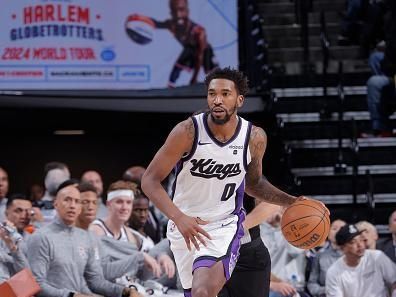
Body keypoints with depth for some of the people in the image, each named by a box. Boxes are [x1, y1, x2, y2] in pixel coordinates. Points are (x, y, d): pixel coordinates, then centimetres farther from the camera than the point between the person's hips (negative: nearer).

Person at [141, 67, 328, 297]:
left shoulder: (255, 138, -9)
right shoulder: (188, 131, -18)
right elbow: (150, 180, -16)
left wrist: (292, 202, -1)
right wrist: (179, 218, -30)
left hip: (225, 226, -1)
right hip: (185, 226, 1)